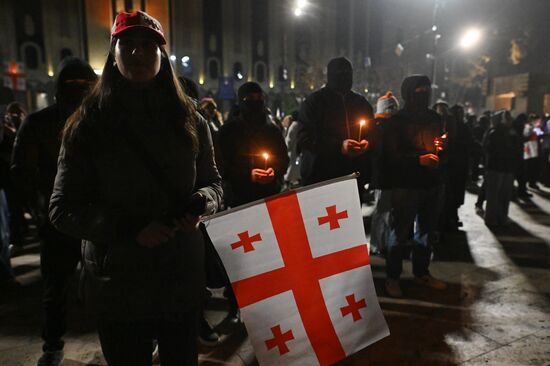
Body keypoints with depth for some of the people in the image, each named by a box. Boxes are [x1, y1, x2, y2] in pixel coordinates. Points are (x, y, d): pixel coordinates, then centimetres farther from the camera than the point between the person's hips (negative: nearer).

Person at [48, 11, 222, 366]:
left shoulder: (189, 121, 2)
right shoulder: (88, 125, -4)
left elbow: (212, 183, 11)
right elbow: (63, 208, -5)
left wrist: (200, 204, -13)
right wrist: (130, 228, -20)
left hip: (182, 279, 2)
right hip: (117, 285, -1)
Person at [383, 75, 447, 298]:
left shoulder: (434, 118, 12)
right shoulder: (398, 121, -7)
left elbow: (441, 146, 21)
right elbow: (390, 156, -12)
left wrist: (440, 155, -2)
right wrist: (419, 160, -22)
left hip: (432, 184, 7)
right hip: (407, 185, -6)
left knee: (427, 231, 14)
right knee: (400, 232, 0)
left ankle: (421, 273, 29)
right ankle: (392, 277, 12)